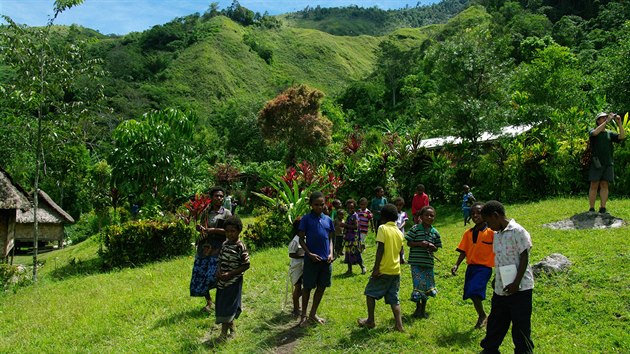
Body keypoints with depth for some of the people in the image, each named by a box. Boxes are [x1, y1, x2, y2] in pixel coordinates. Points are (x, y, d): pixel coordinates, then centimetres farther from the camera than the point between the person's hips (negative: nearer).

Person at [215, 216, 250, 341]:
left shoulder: (240, 247, -15)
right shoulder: (225, 244, 6)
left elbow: (246, 265, -15)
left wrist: (230, 274, -19)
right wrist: (219, 271, -4)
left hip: (233, 282, -7)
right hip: (222, 281, 7)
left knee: (226, 308, -4)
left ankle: (224, 334, 5)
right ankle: (231, 330, 28)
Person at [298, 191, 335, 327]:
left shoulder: (328, 220, 7)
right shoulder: (306, 219, -5)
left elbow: (330, 239, 13)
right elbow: (301, 239, -4)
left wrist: (330, 253, -2)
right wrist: (309, 254, -15)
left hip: (326, 260, 5)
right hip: (311, 259, -5)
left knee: (322, 287, 12)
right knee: (307, 287, 5)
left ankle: (313, 314, 27)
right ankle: (304, 315, 19)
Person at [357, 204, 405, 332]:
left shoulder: (383, 228, -9)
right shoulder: (399, 232, 10)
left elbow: (380, 249, -16)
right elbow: (399, 251, 15)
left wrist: (376, 267, -16)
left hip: (383, 269, -6)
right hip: (396, 270, 6)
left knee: (370, 293, 10)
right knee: (394, 298, 9)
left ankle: (370, 321, 13)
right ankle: (399, 325, 3)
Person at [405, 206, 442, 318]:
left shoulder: (435, 232, 5)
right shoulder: (415, 229, -6)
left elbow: (437, 247, 12)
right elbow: (409, 243, -4)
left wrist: (432, 247, -11)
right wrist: (420, 244, -18)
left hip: (428, 262, 4)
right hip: (416, 262, -3)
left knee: (427, 286, 9)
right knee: (418, 285, -1)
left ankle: (423, 308, 26)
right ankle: (418, 308, 19)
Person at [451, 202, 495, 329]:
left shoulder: (491, 232, -8)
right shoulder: (468, 233, 8)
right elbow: (463, 252, 8)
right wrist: (456, 265, -2)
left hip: (484, 267, -6)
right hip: (471, 266, 6)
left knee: (474, 291, -20)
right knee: (472, 294, 9)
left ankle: (482, 315, 4)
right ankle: (482, 316, 32)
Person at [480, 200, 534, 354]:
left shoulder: (517, 231, -14)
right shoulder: (496, 234, 10)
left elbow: (524, 258, -16)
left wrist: (516, 283, -19)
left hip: (519, 289, -8)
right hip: (501, 289, 8)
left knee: (521, 327, 4)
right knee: (494, 324, 18)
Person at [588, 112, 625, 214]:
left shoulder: (610, 134, 16)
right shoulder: (592, 132, 5)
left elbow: (622, 136, 1)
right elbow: (595, 132, -19)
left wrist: (619, 123, -9)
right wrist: (607, 121, -19)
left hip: (608, 163, 4)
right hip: (596, 163, -4)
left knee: (604, 185, 1)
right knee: (594, 186, -4)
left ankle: (602, 209, 1)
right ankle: (591, 209, -3)